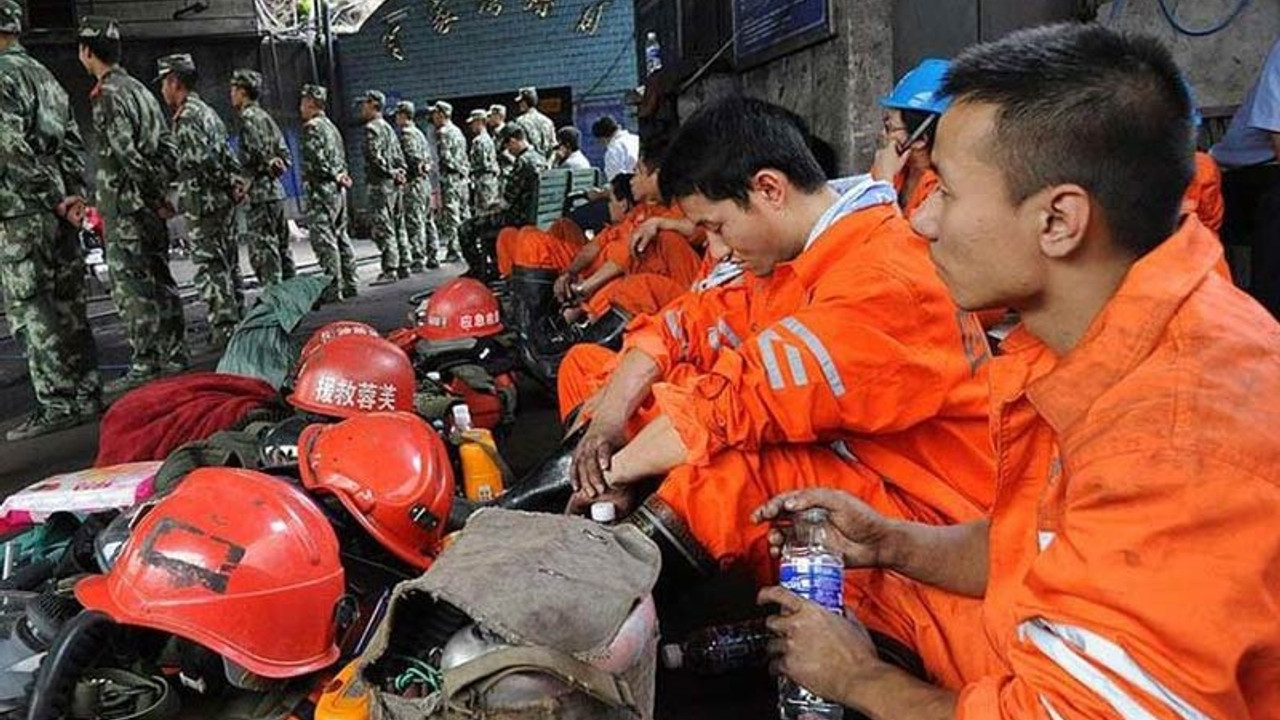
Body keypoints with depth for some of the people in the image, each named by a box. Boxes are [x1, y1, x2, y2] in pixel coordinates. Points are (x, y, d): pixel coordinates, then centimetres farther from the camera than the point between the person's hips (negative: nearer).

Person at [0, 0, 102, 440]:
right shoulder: (45, 75, 18)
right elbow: (73, 143, 17)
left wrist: (59, 200, -13)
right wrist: (73, 195, 11)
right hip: (57, 213, 9)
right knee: (68, 307, 11)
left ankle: (56, 404, -3)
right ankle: (87, 396, 15)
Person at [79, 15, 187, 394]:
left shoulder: (107, 96, -12)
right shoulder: (140, 89, 15)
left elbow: (126, 154, -20)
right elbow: (168, 146, 15)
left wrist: (156, 195, -11)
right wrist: (161, 192, 11)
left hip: (125, 209, -9)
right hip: (149, 207, 9)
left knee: (130, 287, -6)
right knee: (160, 282, 13)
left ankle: (144, 365, -3)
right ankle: (173, 354, 19)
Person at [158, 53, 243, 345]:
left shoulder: (186, 116, -12)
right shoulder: (207, 111, 19)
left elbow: (202, 159, -21)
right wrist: (232, 181, 12)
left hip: (203, 201, -10)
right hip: (224, 200, 10)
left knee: (209, 267, -7)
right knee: (228, 263, 13)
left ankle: (223, 330, -7)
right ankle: (236, 323, 19)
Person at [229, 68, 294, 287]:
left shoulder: (249, 117, -8)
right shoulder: (266, 116, 20)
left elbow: (255, 155, -18)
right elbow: (286, 156, 18)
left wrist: (249, 180, -8)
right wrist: (273, 168, 7)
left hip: (260, 193, -9)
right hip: (276, 190, 9)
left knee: (263, 251, -9)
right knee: (281, 247, 12)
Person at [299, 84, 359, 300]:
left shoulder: (312, 126, -8)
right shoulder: (330, 125, 19)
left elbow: (315, 160, -18)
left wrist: (334, 175, -7)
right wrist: (339, 175, 5)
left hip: (322, 188, -9)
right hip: (338, 188, 9)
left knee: (323, 239, -9)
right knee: (340, 236, 12)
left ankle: (332, 288, -11)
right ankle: (351, 284, 15)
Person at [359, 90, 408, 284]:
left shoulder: (372, 128, -9)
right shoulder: (388, 127, 20)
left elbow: (374, 156, -20)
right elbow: (399, 154, 21)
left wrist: (392, 173, -13)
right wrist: (400, 172, 8)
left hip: (380, 183, -10)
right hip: (394, 183, 10)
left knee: (382, 228, -10)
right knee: (396, 226, 12)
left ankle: (390, 270, -13)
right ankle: (403, 266, 15)